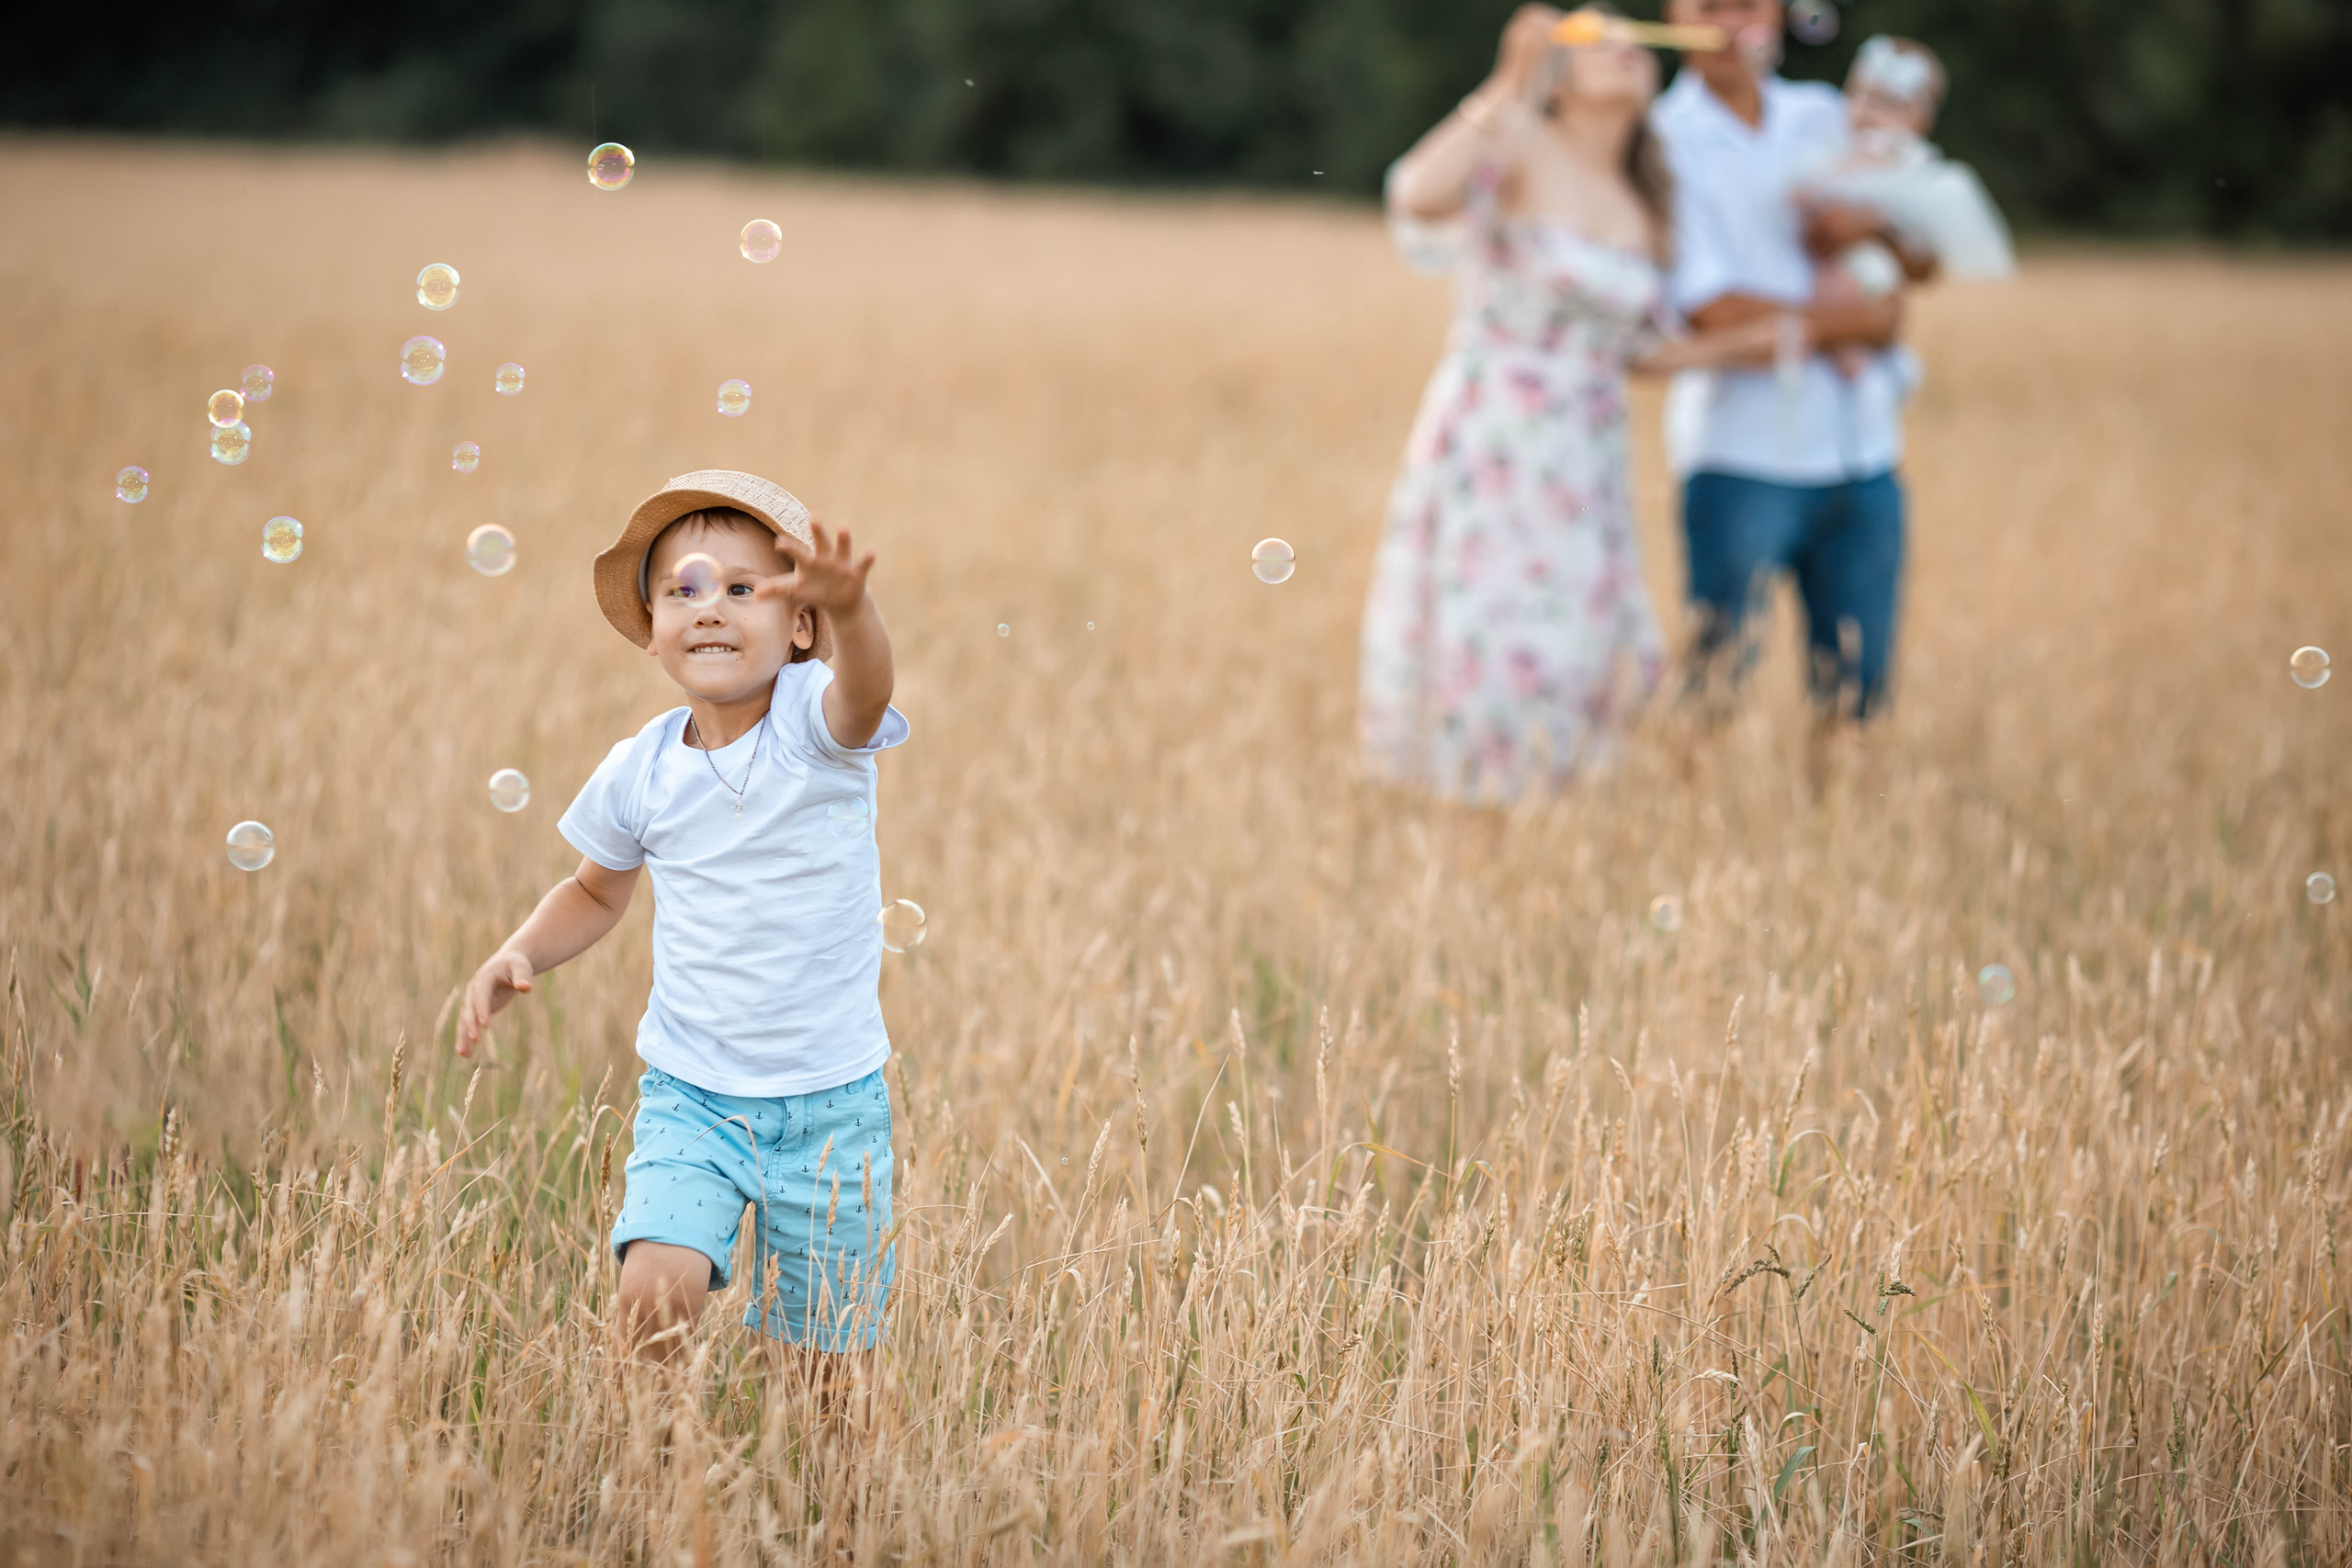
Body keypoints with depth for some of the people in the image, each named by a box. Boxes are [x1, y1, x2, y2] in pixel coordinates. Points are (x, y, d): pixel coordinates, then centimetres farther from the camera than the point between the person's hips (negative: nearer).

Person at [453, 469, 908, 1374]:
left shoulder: (815, 722, -11)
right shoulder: (640, 772, -1)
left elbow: (862, 691, -37)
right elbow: (598, 892, 19)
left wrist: (850, 609, -59)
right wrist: (518, 955, 0)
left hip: (830, 1103, -1)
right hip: (689, 1095, 2)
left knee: (825, 1356, 5)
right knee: (657, 1288, -21)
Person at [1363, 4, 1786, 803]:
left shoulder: (1640, 208, 15)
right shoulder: (1517, 141, -6)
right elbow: (1420, 196, -26)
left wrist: (1749, 341, 12)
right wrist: (1508, 87, -28)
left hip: (1586, 470, 7)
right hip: (1488, 456, -7)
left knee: (1572, 673, 5)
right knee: (1475, 667, -8)